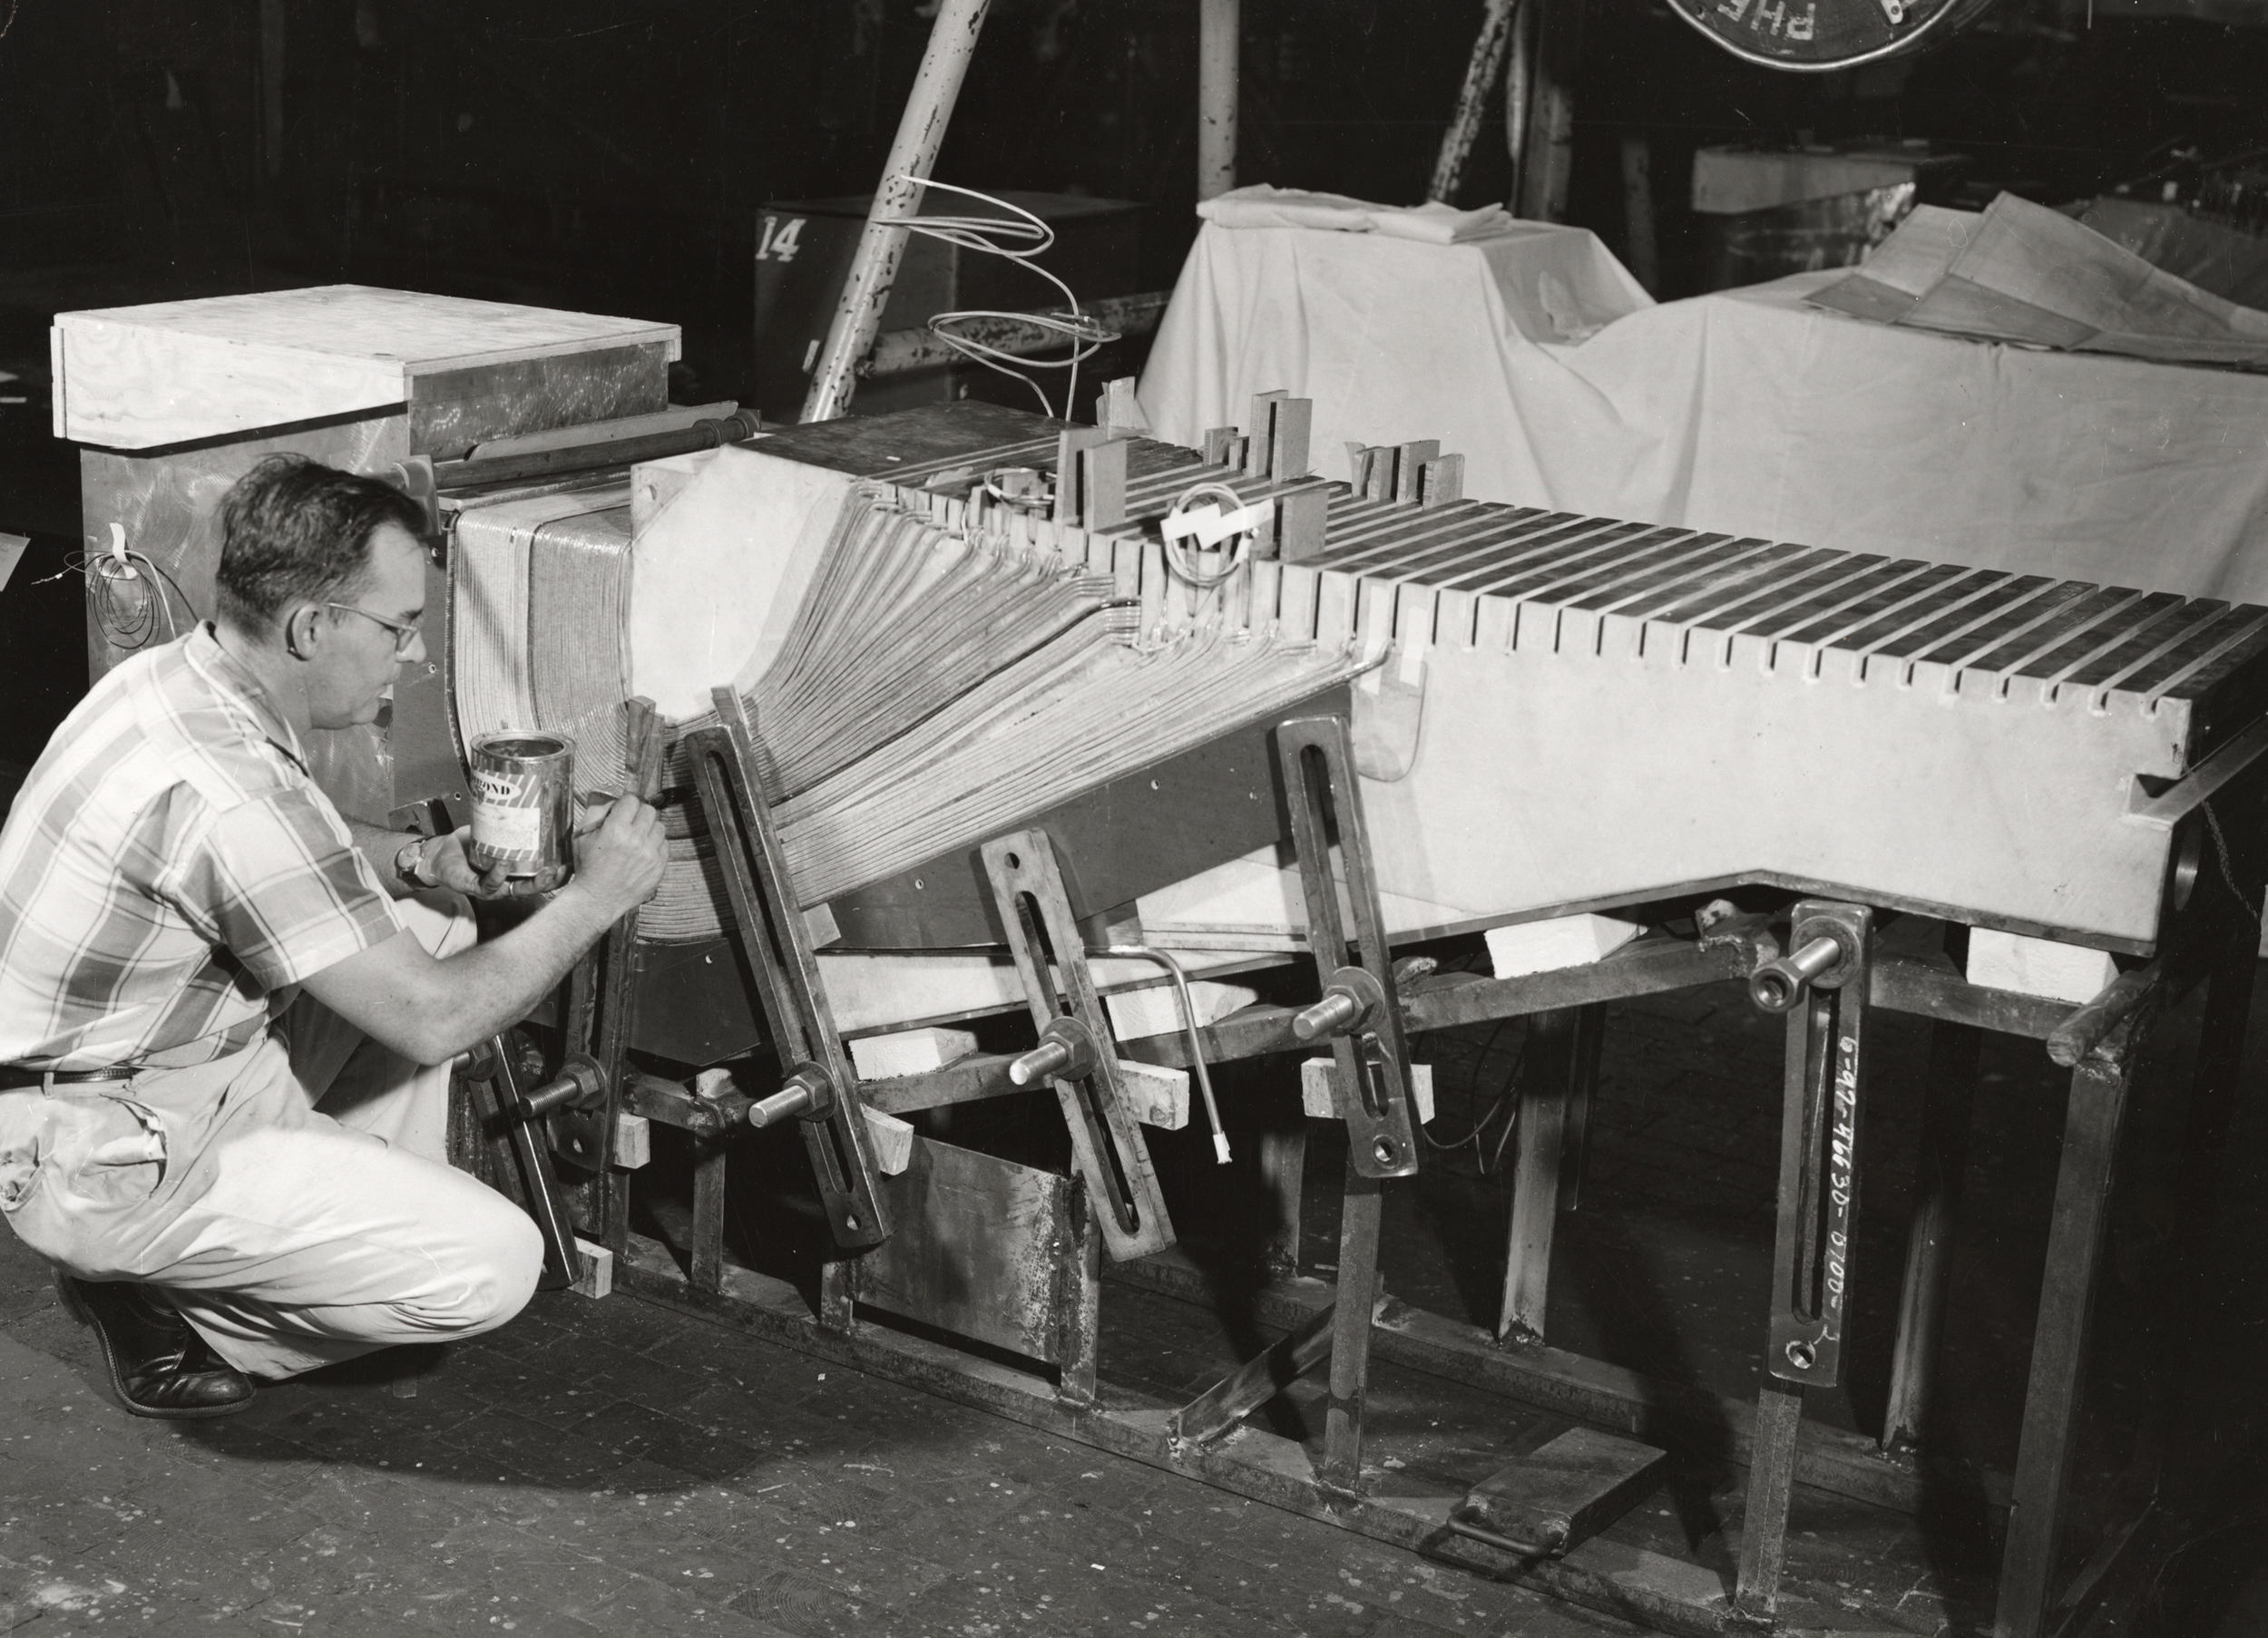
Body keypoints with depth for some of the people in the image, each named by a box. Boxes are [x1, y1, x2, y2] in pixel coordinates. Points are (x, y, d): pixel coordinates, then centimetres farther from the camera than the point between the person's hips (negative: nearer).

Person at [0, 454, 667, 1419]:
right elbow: (430, 1021, -23)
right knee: (490, 1266, -14)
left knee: (430, 930, 12)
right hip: (102, 1166, -10)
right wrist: (592, 901, -11)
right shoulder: (226, 793, -31)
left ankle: (383, 1215, 17)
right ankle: (167, 1309, 1)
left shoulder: (174, 679, -2)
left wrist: (412, 862, 2)